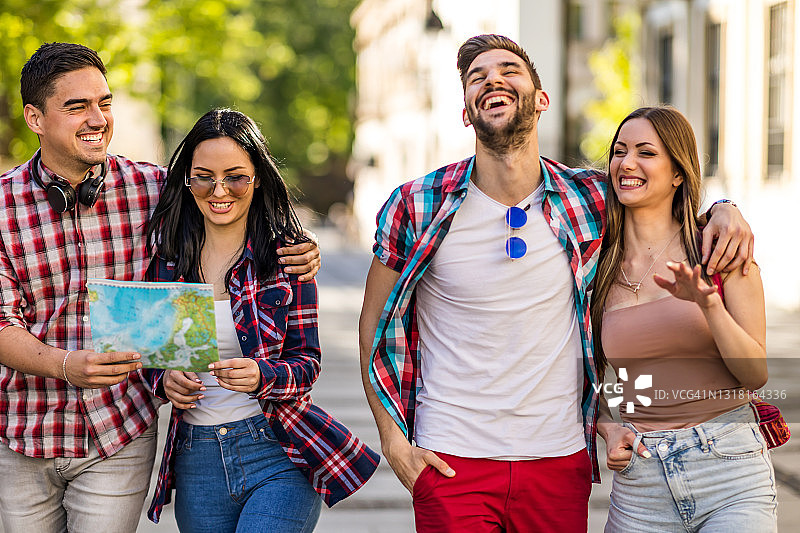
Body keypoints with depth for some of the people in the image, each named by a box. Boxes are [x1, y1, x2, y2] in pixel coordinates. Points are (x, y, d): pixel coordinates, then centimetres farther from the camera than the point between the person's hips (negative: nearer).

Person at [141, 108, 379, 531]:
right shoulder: (166, 256, 4)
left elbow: (307, 362, -2)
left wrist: (261, 376, -22)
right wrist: (164, 380, -10)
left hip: (278, 454, -3)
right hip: (197, 461, 3)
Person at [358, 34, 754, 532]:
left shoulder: (588, 201, -1)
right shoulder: (416, 207, -5)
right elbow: (375, 324, 4)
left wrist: (722, 209, -3)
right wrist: (393, 440, -3)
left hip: (559, 463, 2)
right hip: (451, 466, -2)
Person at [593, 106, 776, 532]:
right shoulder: (600, 266, 5)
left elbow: (756, 374, -5)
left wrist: (709, 304, -19)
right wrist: (610, 431, -3)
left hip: (731, 469, -2)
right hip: (639, 480, 3)